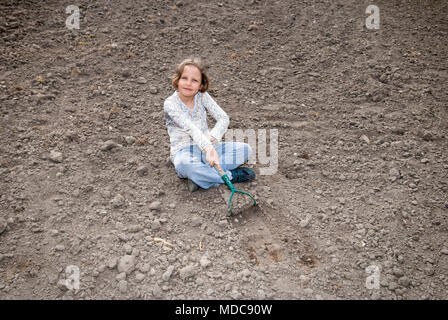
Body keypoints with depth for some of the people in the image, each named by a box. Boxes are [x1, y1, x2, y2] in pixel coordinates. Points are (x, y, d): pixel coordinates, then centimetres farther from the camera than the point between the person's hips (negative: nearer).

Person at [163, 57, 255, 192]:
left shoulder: (202, 96, 1)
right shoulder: (170, 103, -13)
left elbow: (224, 118, -7)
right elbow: (190, 128, -27)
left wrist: (211, 138, -25)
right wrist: (209, 148, -41)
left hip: (207, 147, 5)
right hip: (184, 151, -5)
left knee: (246, 149, -12)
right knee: (184, 164, -42)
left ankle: (199, 176, -24)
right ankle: (230, 176, -21)